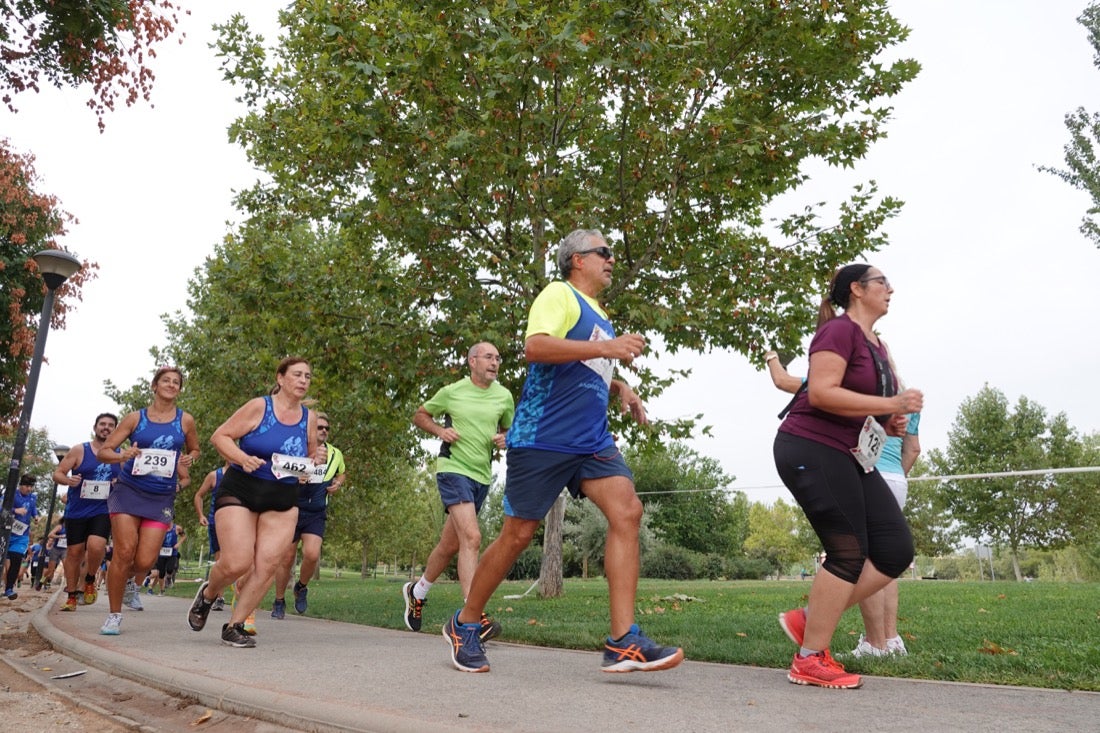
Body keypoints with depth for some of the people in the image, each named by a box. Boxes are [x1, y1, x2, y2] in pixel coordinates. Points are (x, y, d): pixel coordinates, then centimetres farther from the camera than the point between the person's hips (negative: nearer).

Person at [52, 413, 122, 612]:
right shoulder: (79, 451, -1)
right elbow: (57, 474, -2)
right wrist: (68, 480, -24)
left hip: (103, 511, 0)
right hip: (76, 511, 0)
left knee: (96, 546, -22)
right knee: (74, 552, 6)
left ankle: (90, 580, 6)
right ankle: (71, 595, 23)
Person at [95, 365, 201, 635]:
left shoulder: (185, 420, 5)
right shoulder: (135, 418, 3)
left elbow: (194, 450, 20)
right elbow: (103, 451, 3)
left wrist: (188, 459, -4)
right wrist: (122, 455, -19)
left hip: (162, 498, 1)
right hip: (129, 489, -1)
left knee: (145, 561, -6)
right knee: (124, 552, -12)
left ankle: (127, 580, 33)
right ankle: (114, 615, 6)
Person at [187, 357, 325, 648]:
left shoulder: (309, 418, 6)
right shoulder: (259, 407, -7)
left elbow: (310, 457, 19)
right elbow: (220, 436, -7)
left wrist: (315, 459, -4)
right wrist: (243, 459, -23)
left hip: (282, 502, 4)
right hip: (240, 492, -4)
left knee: (266, 566, -5)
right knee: (236, 564, -12)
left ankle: (234, 626, 11)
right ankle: (208, 594, 23)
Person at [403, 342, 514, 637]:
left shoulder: (504, 397, 6)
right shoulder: (452, 392, -2)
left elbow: (510, 428, 21)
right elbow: (419, 415, 11)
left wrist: (504, 439, -2)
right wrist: (440, 430, -7)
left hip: (482, 476, 5)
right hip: (453, 469, -5)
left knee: (450, 544, 15)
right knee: (471, 538, -22)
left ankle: (417, 591, 39)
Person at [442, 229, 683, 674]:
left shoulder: (598, 315, 23)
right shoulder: (560, 294, -3)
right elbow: (534, 347, -22)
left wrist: (620, 388, 16)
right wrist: (605, 347, -25)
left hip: (592, 441, 8)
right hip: (542, 438, -8)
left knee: (627, 511, -12)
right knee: (518, 534, -1)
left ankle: (623, 644, -13)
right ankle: (464, 625, 21)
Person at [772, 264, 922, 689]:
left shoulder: (877, 345, 20)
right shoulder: (839, 330, -9)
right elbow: (821, 393, -22)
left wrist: (891, 423, 9)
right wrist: (891, 404, -20)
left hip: (850, 458, 10)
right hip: (812, 450, -10)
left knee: (896, 550, 2)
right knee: (849, 553, -9)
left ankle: (808, 620, 8)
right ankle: (809, 661, 3)